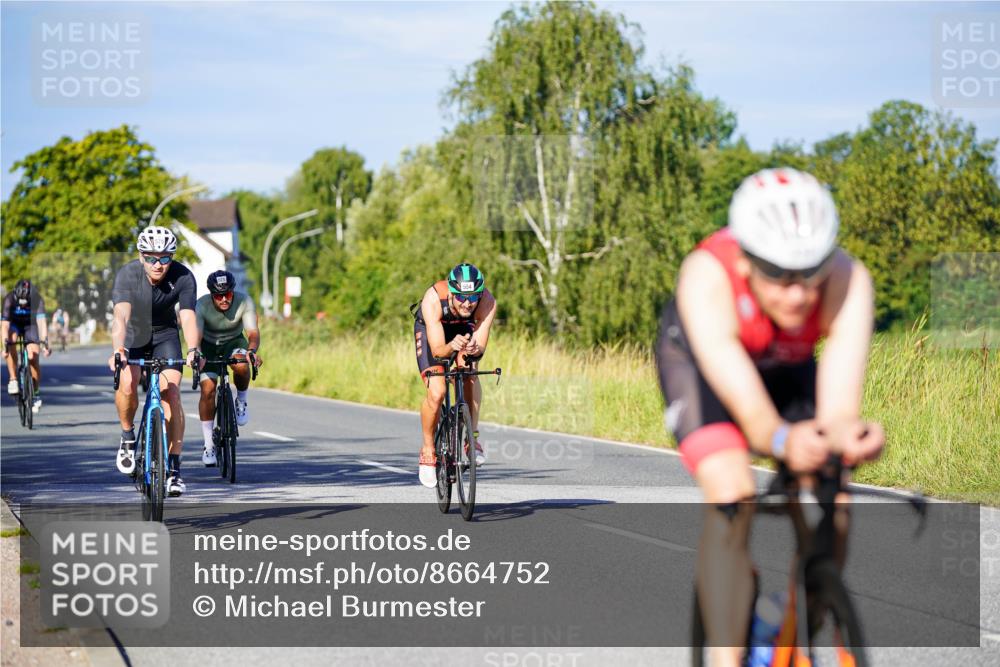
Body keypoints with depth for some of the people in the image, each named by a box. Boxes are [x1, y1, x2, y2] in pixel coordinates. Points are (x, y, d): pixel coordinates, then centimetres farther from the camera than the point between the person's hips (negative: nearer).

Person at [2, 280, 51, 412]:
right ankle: (13, 379, -25)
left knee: (33, 357, -15)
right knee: (11, 341, -34)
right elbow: (5, 325, -36)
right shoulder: (9, 299, -32)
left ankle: (36, 393, 1)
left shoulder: (37, 299, -31)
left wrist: (45, 342, -51)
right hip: (14, 324, 0)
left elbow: (42, 321, -39)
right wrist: (5, 345, -48)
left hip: (30, 325, 0)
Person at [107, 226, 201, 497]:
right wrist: (118, 350, -60)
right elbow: (121, 316, -42)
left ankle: (173, 467, -8)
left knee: (171, 393, -15)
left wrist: (193, 349, -55)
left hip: (165, 334, 1)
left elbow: (188, 317, -35)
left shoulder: (183, 277, -26)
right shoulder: (127, 275, -29)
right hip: (133, 334, -1)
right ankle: (128, 436, 2)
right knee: (127, 383, -27)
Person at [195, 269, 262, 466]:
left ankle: (241, 401, -3)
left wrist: (252, 350, -55)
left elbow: (253, 332, -33)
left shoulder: (244, 302, -26)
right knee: (208, 390, -15)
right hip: (208, 346, 0)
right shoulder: (202, 306, -28)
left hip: (234, 341, 0)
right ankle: (209, 445, -4)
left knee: (241, 365, -34)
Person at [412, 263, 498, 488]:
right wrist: (451, 347, -62)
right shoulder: (433, 299, -40)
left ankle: (473, 436, -14)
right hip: (430, 329, -2)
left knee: (469, 373, -28)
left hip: (463, 328, 2)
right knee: (436, 393, -19)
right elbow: (437, 350, -41)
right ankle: (428, 450, 2)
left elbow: (481, 346, -35)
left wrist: (474, 349, -58)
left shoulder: (488, 302, -34)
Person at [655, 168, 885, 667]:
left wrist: (845, 434, -68)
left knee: (832, 517, -12)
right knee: (731, 499, -26)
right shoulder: (706, 279, -41)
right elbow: (747, 407, -47)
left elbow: (839, 404, -45)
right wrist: (782, 440, -69)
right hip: (699, 357, -2)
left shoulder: (848, 283, -36)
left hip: (788, 364, 3)